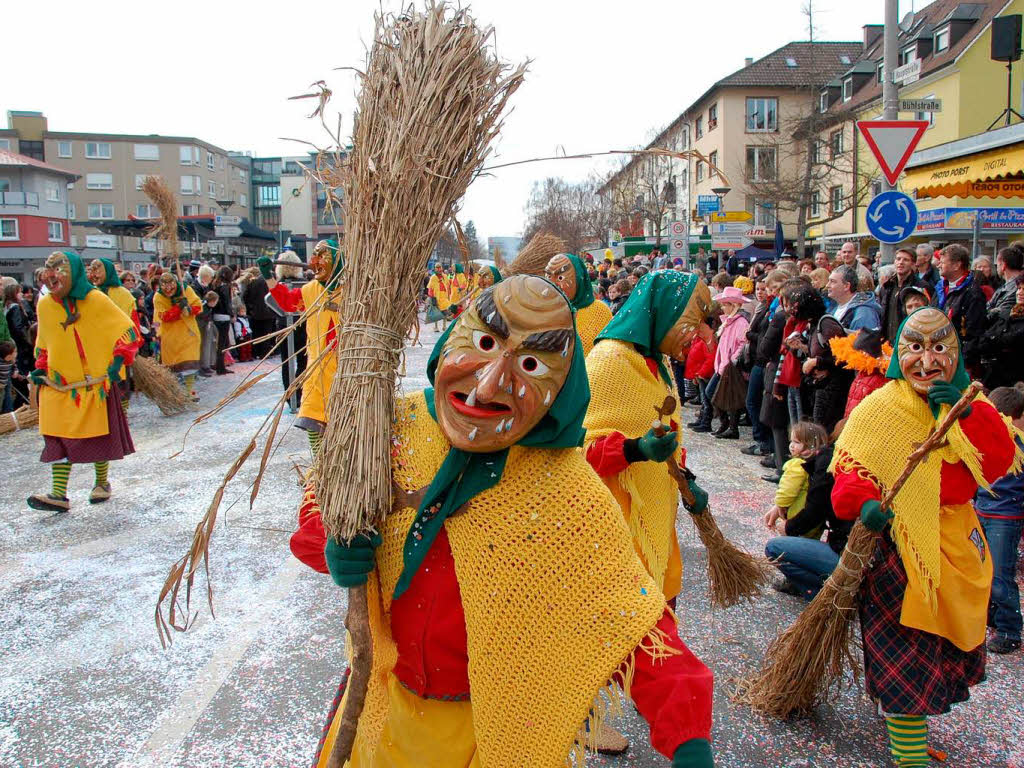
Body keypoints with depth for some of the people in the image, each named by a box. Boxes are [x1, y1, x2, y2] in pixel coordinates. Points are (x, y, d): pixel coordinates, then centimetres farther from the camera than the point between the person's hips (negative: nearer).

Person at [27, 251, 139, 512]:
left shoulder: (95, 300, -8)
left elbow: (127, 329, -4)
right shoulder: (44, 305, 5)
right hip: (59, 384, 3)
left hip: (95, 381, -3)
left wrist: (118, 359, -12)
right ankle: (58, 494, -2)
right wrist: (41, 367, 10)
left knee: (100, 434, 6)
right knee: (59, 436, -2)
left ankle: (102, 483, 25)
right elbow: (43, 341, 21)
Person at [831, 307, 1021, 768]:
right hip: (898, 544, -6)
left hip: (955, 546, 7)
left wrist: (966, 413, -22)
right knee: (907, 659, -3)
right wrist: (864, 503, -34)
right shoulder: (880, 408, -13)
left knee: (946, 644, 21)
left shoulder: (969, 406, 4)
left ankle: (910, 724, 44)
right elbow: (851, 470, -15)